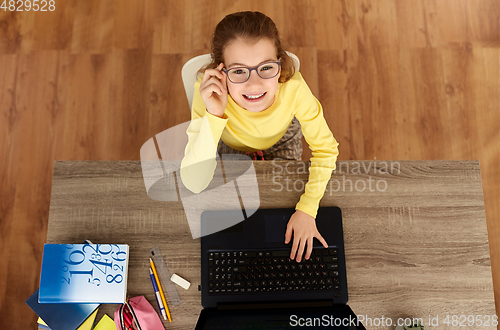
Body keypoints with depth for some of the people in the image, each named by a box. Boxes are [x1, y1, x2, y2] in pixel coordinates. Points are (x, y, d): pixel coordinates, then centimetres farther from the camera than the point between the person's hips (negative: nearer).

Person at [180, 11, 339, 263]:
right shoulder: (209, 92, -41)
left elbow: (325, 149, -24)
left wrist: (307, 209, -32)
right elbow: (193, 184, -44)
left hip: (282, 140, 1)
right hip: (232, 146, 0)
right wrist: (214, 115, -55)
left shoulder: (293, 87, -39)